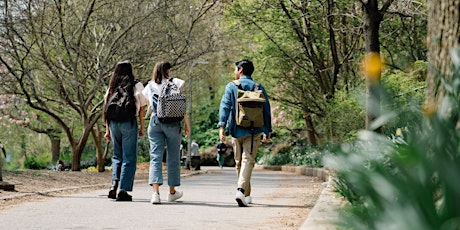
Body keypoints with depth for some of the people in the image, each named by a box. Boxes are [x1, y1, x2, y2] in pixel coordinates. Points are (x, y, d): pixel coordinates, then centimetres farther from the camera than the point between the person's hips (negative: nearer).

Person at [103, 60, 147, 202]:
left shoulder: (112, 87, 11)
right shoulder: (137, 86, 1)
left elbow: (107, 109, 9)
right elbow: (141, 109, 0)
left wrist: (107, 130, 13)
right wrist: (142, 128, 8)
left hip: (114, 123, 4)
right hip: (129, 122, -4)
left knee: (117, 155, 18)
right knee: (129, 157, 2)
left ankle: (114, 184, 0)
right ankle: (123, 190, -2)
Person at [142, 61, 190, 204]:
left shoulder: (150, 87, 9)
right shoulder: (174, 83, 0)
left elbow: (151, 109, 11)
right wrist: (186, 124, 1)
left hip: (155, 122, 2)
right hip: (172, 122, -2)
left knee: (155, 156, -3)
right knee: (173, 157, 11)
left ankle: (156, 192, -20)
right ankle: (172, 192, 22)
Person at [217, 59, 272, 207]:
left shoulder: (231, 87, 3)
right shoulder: (259, 88, 7)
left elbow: (225, 107, -8)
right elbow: (266, 110, 9)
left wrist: (222, 127, -13)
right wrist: (267, 131, 16)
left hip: (236, 130, 0)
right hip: (253, 131, 0)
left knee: (239, 162, 13)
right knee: (248, 160, -8)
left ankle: (246, 195, 22)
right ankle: (241, 191, -29)